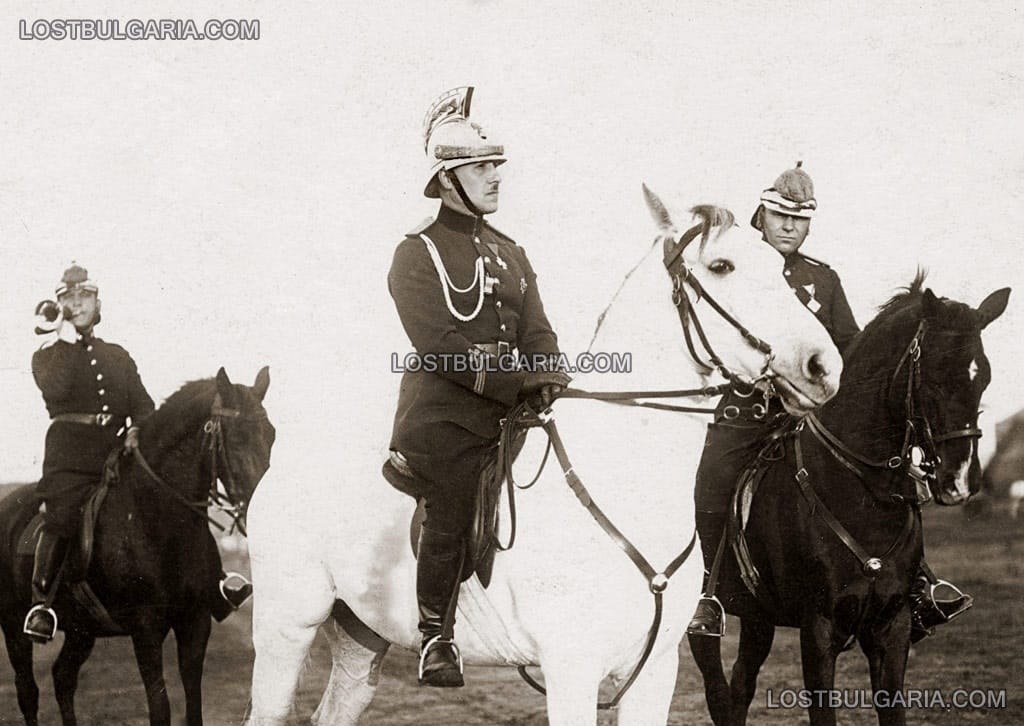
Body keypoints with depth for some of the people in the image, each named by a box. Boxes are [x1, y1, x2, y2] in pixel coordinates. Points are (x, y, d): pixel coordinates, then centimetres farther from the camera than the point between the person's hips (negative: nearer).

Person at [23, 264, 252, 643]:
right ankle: (40, 603, -23)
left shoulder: (118, 356, 25)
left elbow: (142, 404, 14)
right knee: (61, 516, -24)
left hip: (119, 448, 4)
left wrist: (138, 429, -8)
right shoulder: (48, 356, 14)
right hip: (70, 455, -3)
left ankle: (214, 583, -12)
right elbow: (55, 388, -9)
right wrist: (68, 339, -6)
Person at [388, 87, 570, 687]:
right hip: (442, 418, -6)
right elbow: (439, 345, -17)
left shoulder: (510, 254, 17)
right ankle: (436, 635, 12)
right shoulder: (419, 253, -5)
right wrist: (518, 383, -22)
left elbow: (537, 333, 9)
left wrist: (551, 382, -13)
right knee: (449, 524, -4)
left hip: (507, 413, 6)